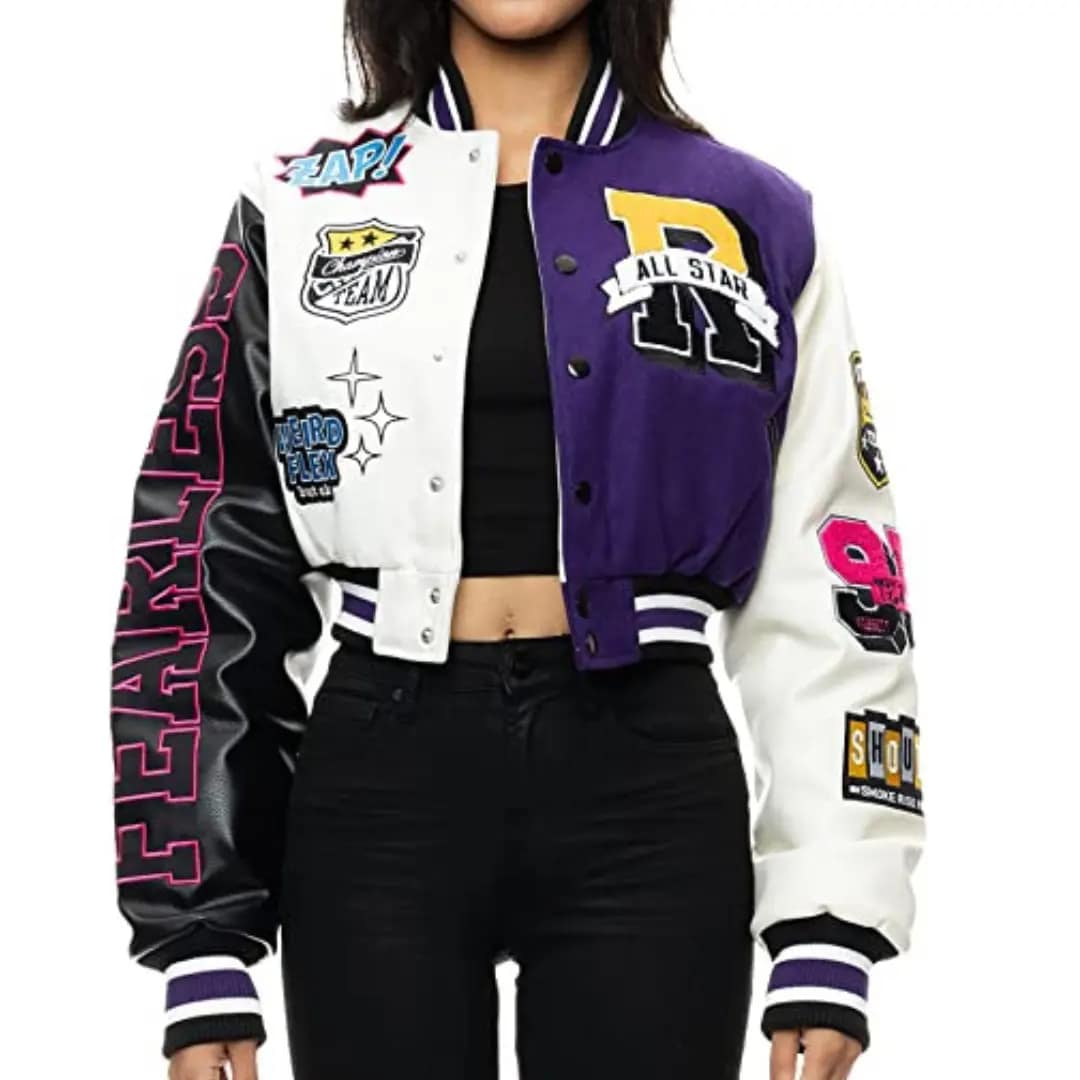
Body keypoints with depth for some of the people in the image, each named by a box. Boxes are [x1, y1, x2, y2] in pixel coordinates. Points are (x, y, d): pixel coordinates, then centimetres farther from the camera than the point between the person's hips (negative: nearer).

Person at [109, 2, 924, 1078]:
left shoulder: (749, 219, 6)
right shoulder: (304, 203, 6)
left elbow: (819, 595, 4)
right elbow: (204, 567, 3)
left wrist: (831, 935, -3)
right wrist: (200, 950, -2)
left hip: (647, 790, 0)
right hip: (377, 787, 0)